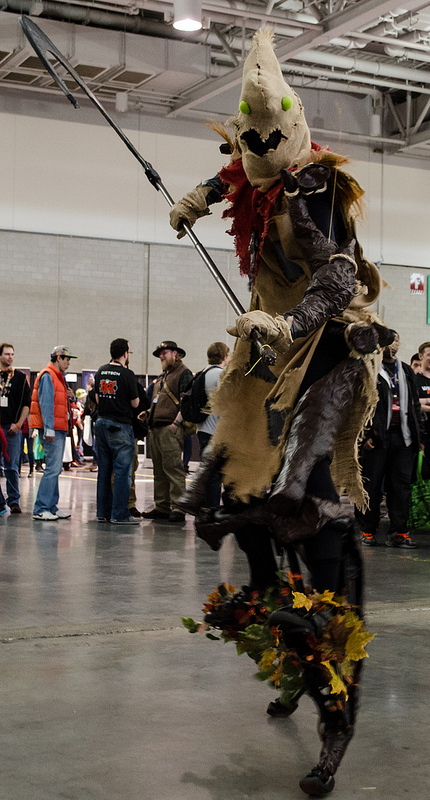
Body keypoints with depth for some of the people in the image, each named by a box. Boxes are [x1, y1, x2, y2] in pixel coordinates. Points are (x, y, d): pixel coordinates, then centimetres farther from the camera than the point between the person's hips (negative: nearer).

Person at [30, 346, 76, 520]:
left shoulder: (58, 376, 20)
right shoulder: (47, 376, -10)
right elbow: (46, 403, -17)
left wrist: (68, 397, 7)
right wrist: (49, 429, -22)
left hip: (60, 429, 10)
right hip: (52, 429, -10)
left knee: (55, 469, 11)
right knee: (53, 468, -12)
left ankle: (51, 507, 16)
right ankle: (40, 509, -10)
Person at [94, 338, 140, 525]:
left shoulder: (101, 372, 8)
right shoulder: (127, 374, -12)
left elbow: (98, 399, 14)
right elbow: (135, 403, -7)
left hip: (101, 423, 7)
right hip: (120, 425, -7)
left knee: (104, 470, 12)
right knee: (122, 471, -3)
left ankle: (103, 512, 16)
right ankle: (119, 514, -4)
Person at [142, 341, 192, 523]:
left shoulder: (183, 373, -3)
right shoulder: (162, 375, 25)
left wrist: (176, 422, -20)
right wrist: (148, 413, 17)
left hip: (170, 428, -9)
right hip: (156, 427, 9)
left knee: (173, 467, -12)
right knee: (159, 469, 9)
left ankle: (177, 507, -12)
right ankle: (162, 507, 13)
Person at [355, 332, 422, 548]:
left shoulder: (406, 371, 18)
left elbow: (415, 404, 20)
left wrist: (417, 434, 12)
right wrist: (365, 434, -11)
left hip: (403, 436, 5)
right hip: (378, 435, -4)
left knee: (401, 484, 2)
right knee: (372, 484, 1)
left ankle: (398, 532, 7)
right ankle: (368, 531, 10)